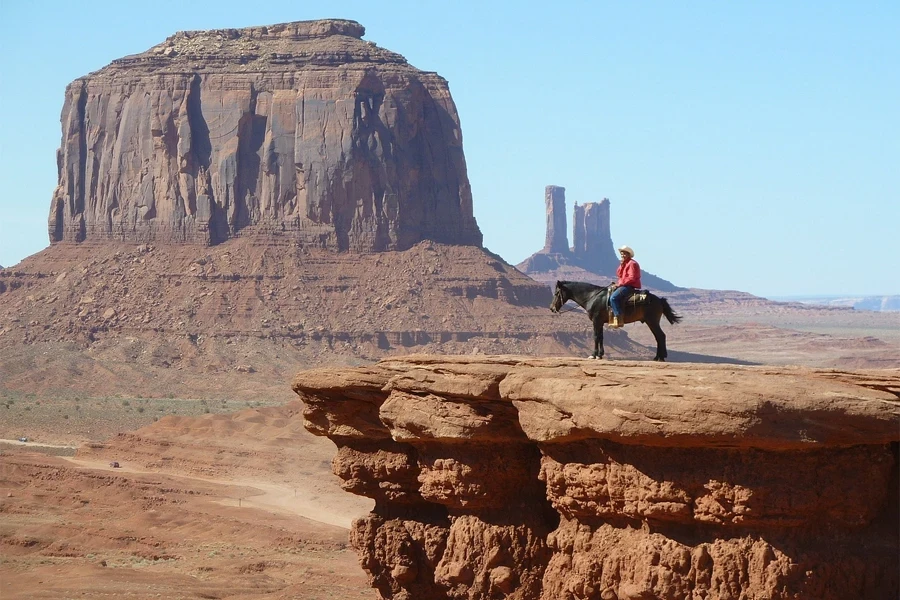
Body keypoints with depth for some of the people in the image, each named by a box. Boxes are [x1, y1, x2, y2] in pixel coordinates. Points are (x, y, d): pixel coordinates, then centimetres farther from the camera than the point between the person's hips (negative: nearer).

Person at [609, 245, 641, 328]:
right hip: (623, 285, 11)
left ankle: (619, 319, -32)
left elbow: (631, 278, -19)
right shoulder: (624, 264, 19)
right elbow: (619, 275, 13)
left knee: (613, 298, -27)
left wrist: (619, 284, -18)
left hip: (631, 286, -11)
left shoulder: (632, 263, -11)